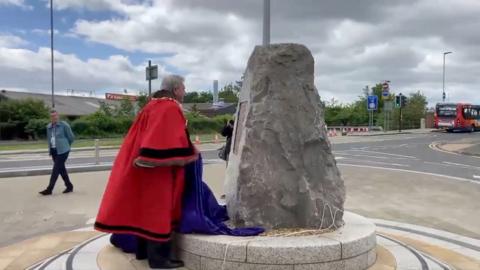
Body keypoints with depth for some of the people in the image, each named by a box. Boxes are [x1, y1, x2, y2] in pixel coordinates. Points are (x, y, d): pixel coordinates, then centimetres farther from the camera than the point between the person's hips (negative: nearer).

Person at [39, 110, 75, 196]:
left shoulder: (64, 125, -8)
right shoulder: (48, 127, 9)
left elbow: (71, 137, -1)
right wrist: (50, 148, 15)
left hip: (62, 151, -7)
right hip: (53, 151, 7)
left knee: (56, 169, -9)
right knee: (61, 169, 12)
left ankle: (49, 189, -6)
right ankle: (69, 186, 23)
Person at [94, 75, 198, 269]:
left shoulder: (152, 105, 15)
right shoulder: (171, 109, -14)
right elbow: (176, 139, -22)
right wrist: (190, 155, -13)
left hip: (145, 166, 10)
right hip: (160, 169, -9)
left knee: (146, 207, 15)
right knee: (158, 209, -4)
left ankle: (143, 250, 25)